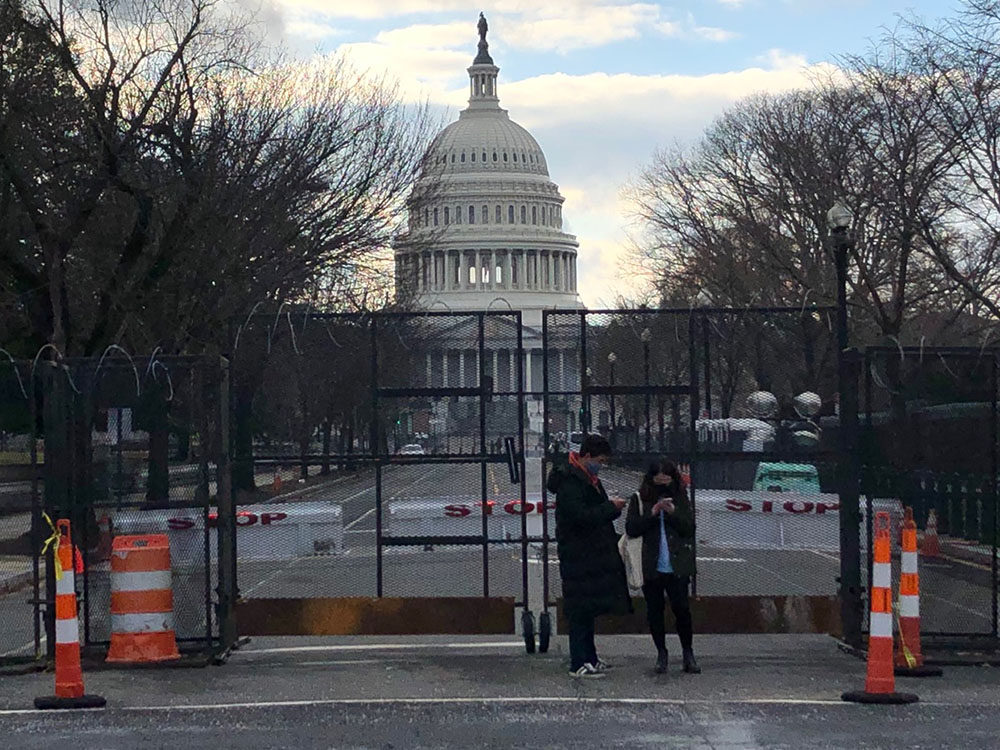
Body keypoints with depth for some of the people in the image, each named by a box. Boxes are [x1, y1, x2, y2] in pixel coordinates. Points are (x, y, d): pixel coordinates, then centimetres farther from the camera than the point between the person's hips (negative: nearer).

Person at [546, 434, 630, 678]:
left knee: (588, 608, 15)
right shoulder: (570, 481, -17)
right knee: (581, 609, -7)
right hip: (578, 555, -10)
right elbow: (580, 516, -26)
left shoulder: (588, 479, 16)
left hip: (592, 555, 10)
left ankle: (589, 658, 23)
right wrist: (611, 507, -19)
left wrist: (612, 506, 8)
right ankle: (579, 663, -4)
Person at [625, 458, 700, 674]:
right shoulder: (639, 499, 2)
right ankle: (661, 654, 17)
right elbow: (631, 529, -5)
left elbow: (689, 528, 0)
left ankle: (688, 654, 11)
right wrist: (653, 512, -15)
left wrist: (673, 512, -15)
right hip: (651, 566, 0)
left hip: (676, 566, 0)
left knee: (681, 608, -2)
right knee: (654, 611, 6)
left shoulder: (680, 498, 6)